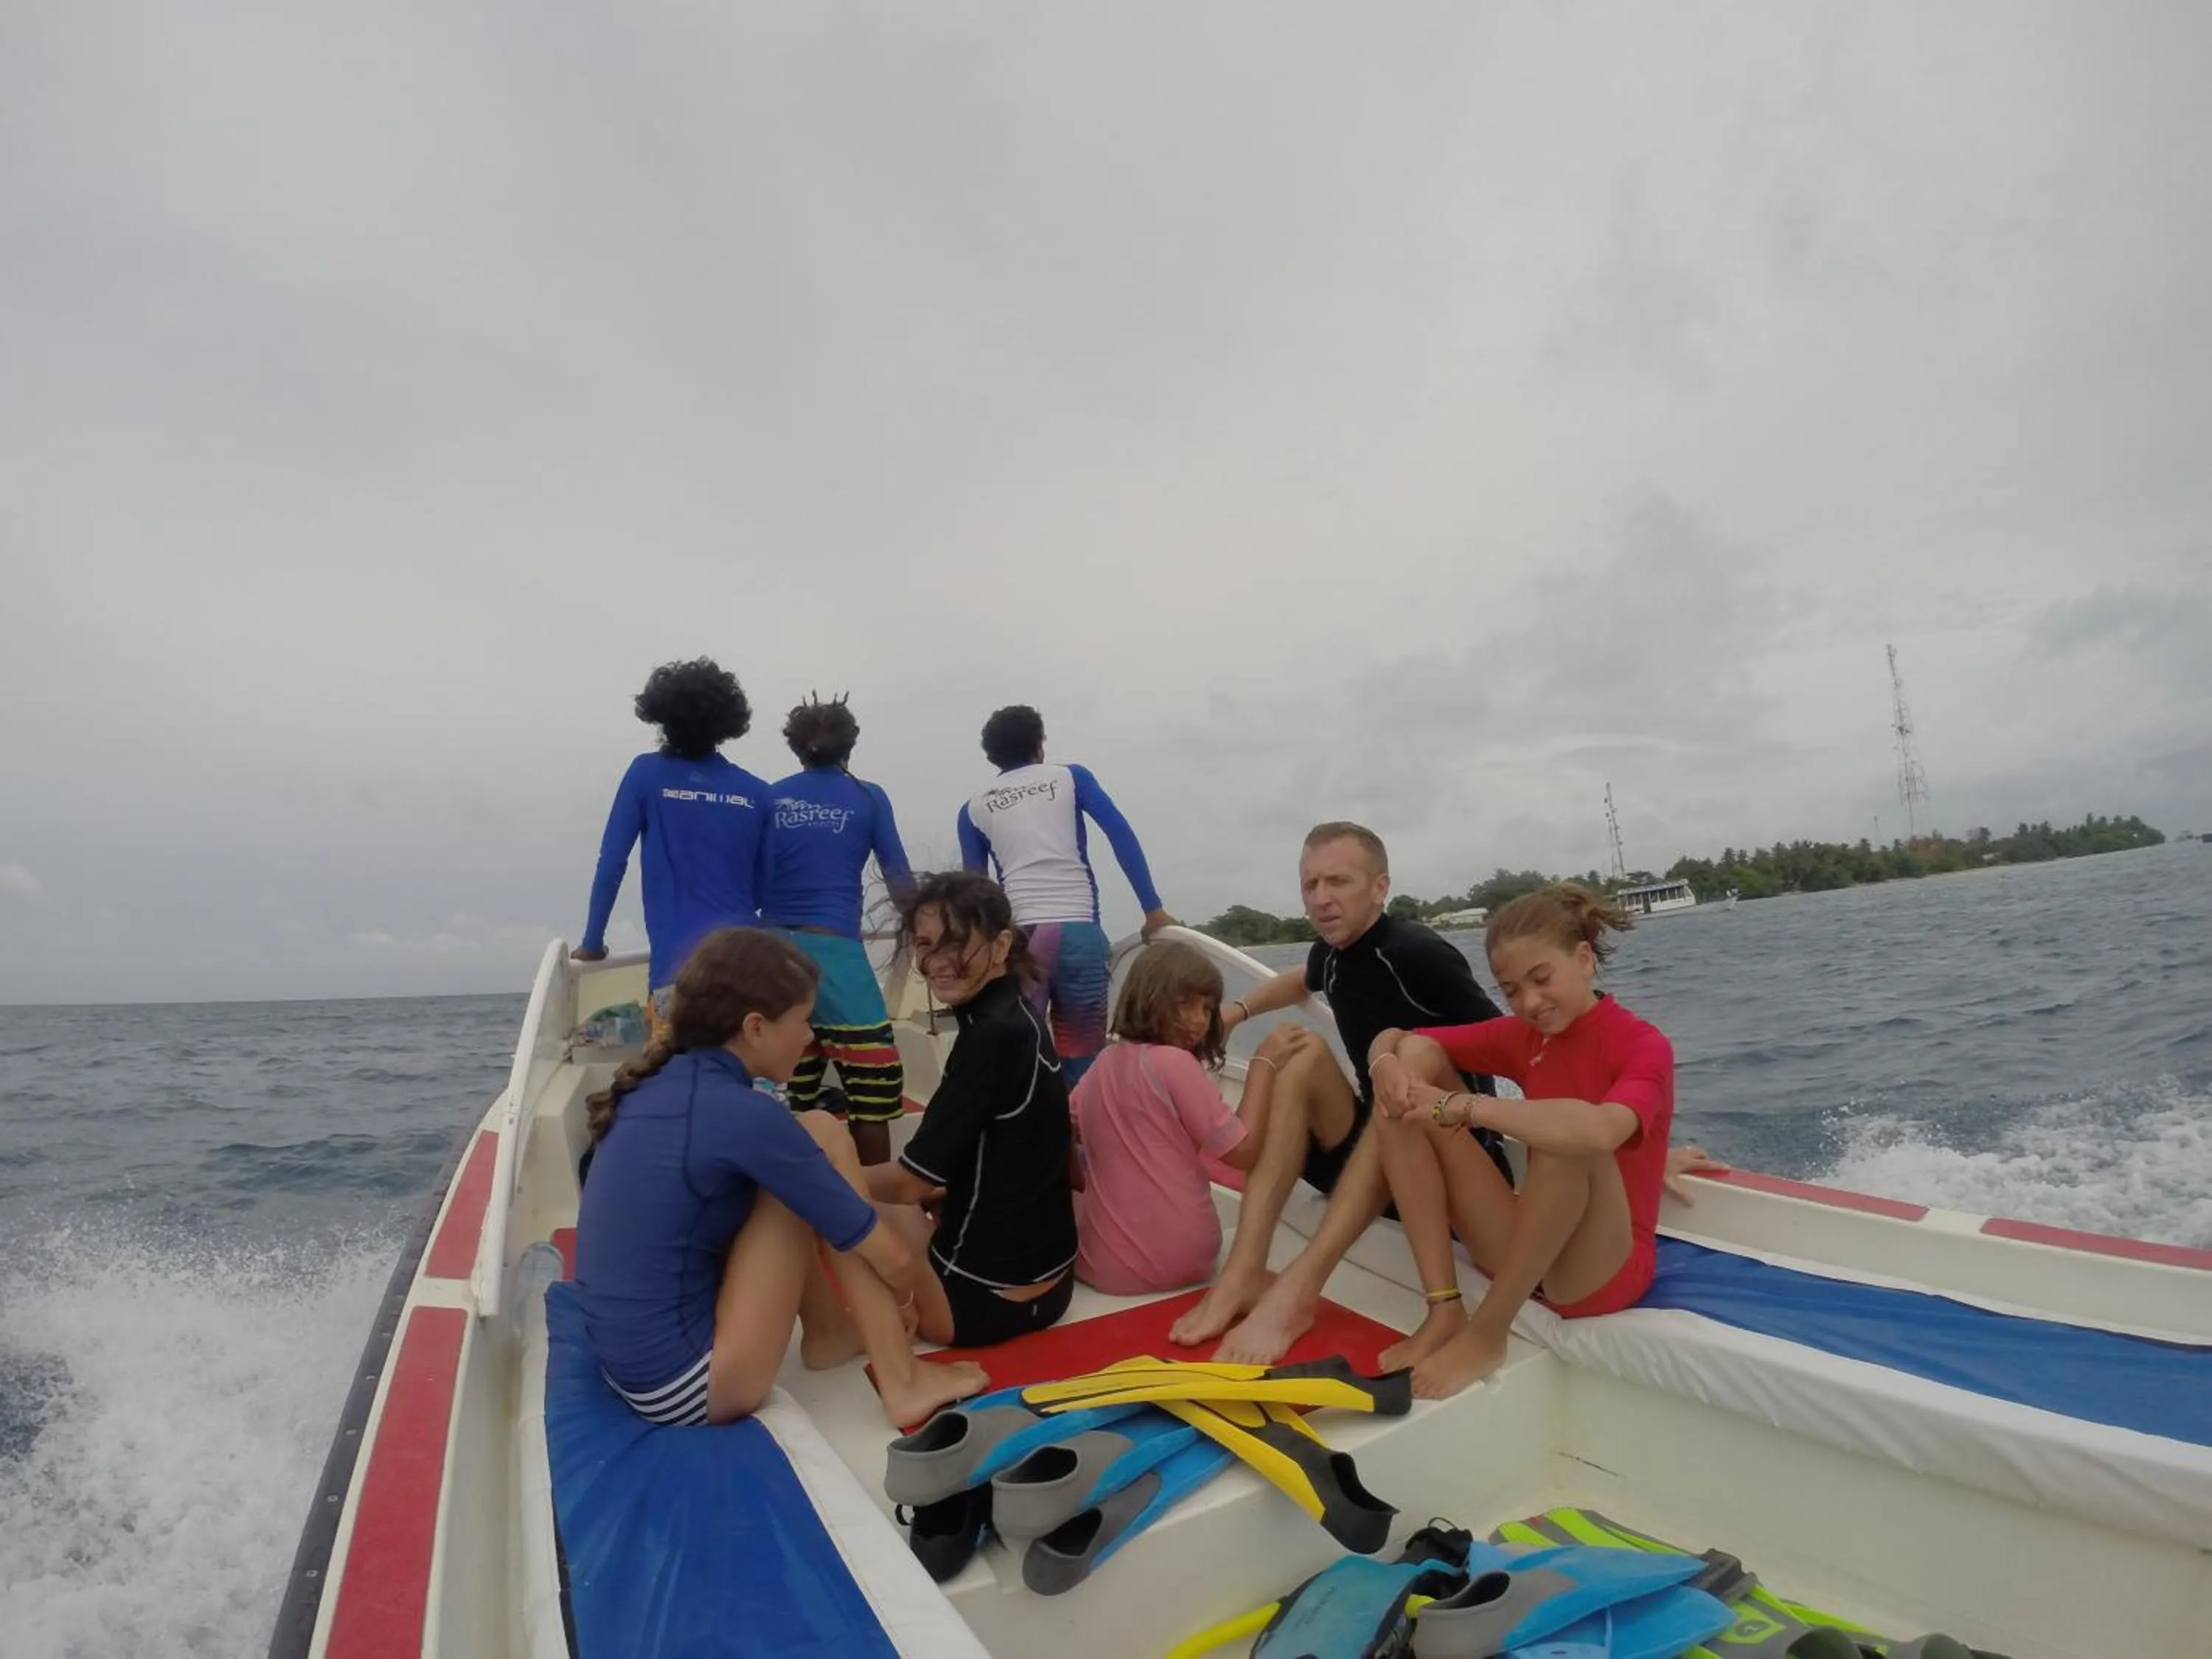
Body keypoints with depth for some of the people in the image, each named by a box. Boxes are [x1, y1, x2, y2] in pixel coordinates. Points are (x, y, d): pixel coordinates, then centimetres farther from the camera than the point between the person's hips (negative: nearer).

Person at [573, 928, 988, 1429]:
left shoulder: (655, 1084, 2)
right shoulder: (742, 1115, -21)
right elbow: (893, 1259, -13)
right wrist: (912, 1297, 10)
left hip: (634, 1361, 8)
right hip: (689, 1385, -8)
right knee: (823, 1138, -9)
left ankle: (827, 1330, 22)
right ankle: (901, 1381, -4)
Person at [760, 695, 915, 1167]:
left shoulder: (771, 799, 11)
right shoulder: (867, 799, 3)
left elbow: (753, 882, 12)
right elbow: (898, 879, 6)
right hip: (834, 949, -4)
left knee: (790, 1086, 13)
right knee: (873, 1082, 2)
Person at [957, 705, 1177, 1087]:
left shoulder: (974, 808, 16)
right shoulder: (1071, 777, 13)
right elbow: (1122, 835, 1)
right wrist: (1153, 910, 0)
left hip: (1019, 936, 1)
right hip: (1080, 933, 0)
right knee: (1082, 1059, 8)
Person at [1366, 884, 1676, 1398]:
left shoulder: (1644, 1046, -14)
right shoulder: (1523, 1036, 3)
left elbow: (1599, 1132, -39)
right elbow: (1395, 1039, 5)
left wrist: (1464, 1108, -33)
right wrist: (1387, 1066, -19)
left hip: (1605, 1269, -6)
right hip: (1526, 1251, 6)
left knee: (1569, 1136, -37)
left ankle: (1487, 1333, -18)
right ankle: (1444, 1312, -15)